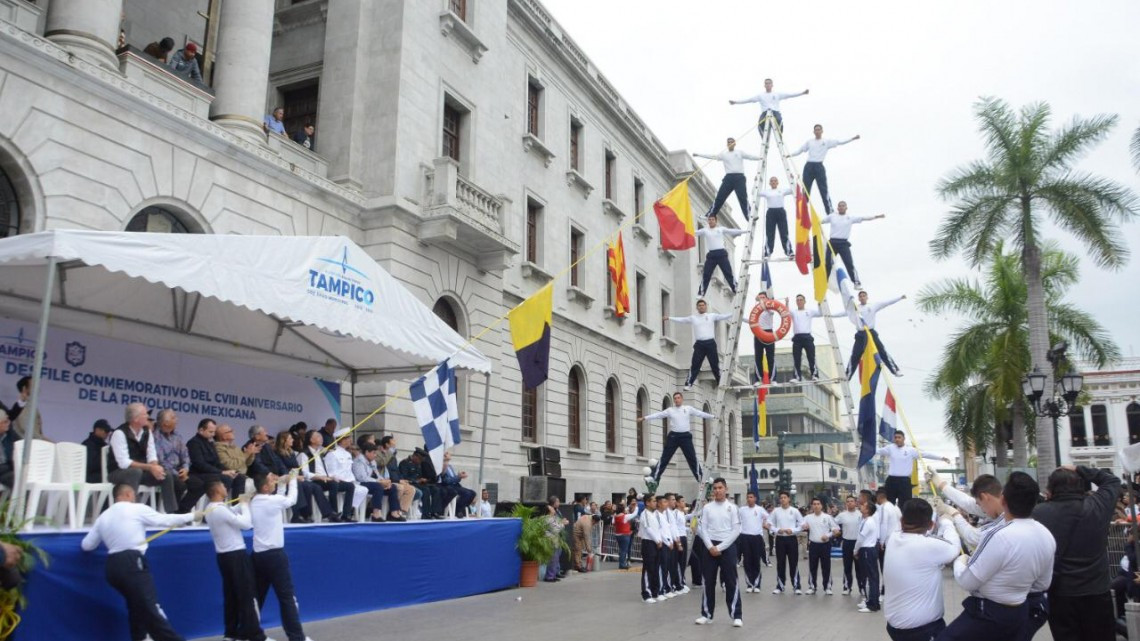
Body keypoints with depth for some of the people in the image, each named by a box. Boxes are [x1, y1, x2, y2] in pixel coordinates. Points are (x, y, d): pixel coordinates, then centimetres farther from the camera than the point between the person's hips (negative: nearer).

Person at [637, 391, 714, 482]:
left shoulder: (688, 409, 6)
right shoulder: (670, 410, 4)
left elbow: (700, 413, 7)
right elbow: (658, 415, 2)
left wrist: (713, 416, 5)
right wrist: (644, 418, -5)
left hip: (685, 436, 0)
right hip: (673, 436, 0)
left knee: (692, 458, 3)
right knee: (665, 457, 0)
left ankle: (701, 478, 12)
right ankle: (655, 477, 3)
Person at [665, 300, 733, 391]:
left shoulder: (712, 316, 8)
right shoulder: (693, 318, 12)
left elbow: (723, 316, 1)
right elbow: (681, 319, 14)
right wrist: (669, 318, 10)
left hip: (710, 343, -1)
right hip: (699, 344, 1)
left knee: (715, 364, 4)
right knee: (695, 365, -2)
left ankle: (720, 383, 12)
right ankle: (689, 384, -2)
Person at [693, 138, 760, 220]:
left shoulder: (740, 153, 12)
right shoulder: (723, 154, 15)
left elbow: (750, 156, 3)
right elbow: (711, 156, 13)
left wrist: (761, 157, -13)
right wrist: (698, 154, 8)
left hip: (739, 178, -2)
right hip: (728, 178, 2)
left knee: (743, 198, -10)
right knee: (719, 197, 3)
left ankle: (749, 217, -11)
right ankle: (709, 215, 10)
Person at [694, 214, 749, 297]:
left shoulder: (721, 229, 6)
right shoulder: (705, 230, 10)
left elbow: (732, 231, 2)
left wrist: (745, 231, -5)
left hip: (721, 253, -1)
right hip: (711, 255, 1)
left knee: (728, 273, 0)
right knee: (706, 275, 1)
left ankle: (736, 290, 5)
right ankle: (701, 293, 5)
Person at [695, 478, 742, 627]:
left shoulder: (732, 508, -2)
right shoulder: (707, 507, 4)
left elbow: (736, 531, -6)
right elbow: (703, 529, 2)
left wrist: (720, 547, -11)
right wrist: (710, 546, -11)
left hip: (727, 547, -2)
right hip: (710, 547, 2)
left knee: (731, 582, 0)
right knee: (709, 582, 8)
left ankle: (736, 615, 7)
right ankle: (707, 614, 17)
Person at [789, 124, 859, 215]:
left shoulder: (827, 141, 7)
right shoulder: (809, 142, 15)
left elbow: (840, 142, 3)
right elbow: (800, 150, 20)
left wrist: (852, 138, -6)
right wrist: (790, 155, 13)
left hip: (819, 166, -2)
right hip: (808, 166, 2)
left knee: (824, 191, -5)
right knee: (805, 191, 5)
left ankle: (830, 212, -3)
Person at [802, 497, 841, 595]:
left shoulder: (827, 517, 0)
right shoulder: (808, 517, 4)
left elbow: (836, 529, 1)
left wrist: (828, 535, -13)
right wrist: (804, 527, -26)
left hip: (825, 544, -1)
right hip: (813, 544, 1)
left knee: (826, 567, 3)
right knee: (812, 567, 5)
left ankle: (827, 587, 14)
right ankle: (812, 587, 16)